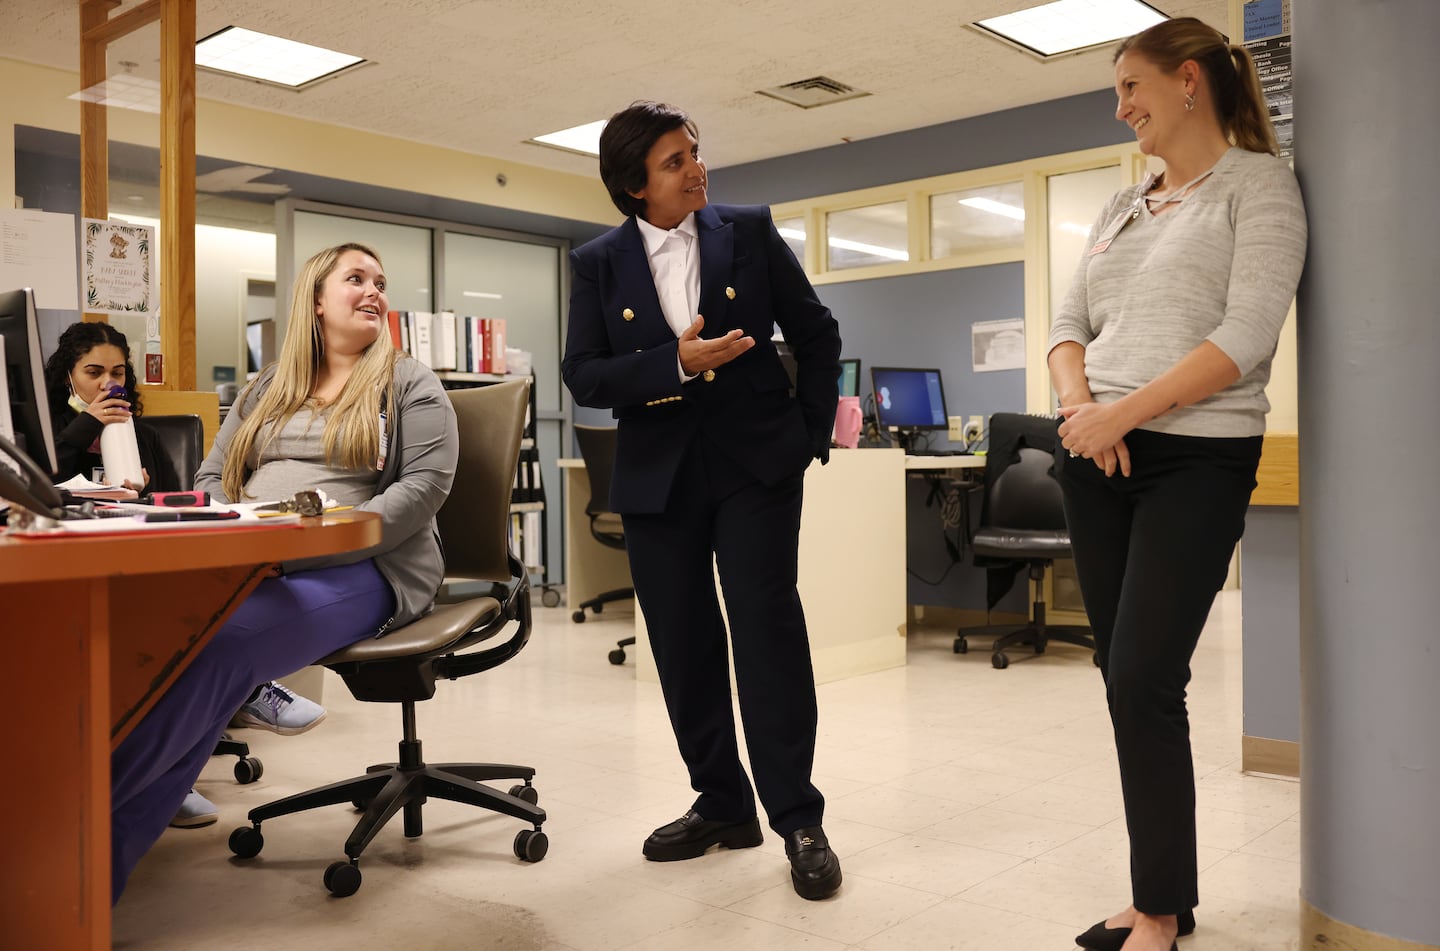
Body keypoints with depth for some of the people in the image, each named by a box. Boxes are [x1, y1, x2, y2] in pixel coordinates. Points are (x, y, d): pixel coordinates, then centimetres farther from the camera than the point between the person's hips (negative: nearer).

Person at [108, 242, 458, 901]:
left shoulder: (408, 385, 9)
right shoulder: (268, 390, 24)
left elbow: (426, 483, -5)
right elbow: (211, 476, 22)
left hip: (358, 570, -4)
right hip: (249, 567, 4)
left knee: (218, 645, -34)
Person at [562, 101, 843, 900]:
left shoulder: (749, 233, 2)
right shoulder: (597, 264, 3)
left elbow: (815, 333, 8)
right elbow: (584, 376, -5)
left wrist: (811, 435, 3)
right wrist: (678, 363, -18)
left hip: (755, 462, -2)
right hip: (658, 475, 2)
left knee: (767, 625, -8)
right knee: (682, 644, 7)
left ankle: (799, 819, 2)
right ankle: (722, 804, 22)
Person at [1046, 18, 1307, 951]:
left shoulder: (1258, 183, -1)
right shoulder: (1123, 207, 18)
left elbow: (1246, 336, -13)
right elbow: (1071, 324, 14)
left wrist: (1122, 414, -17)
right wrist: (1079, 405, -7)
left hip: (1196, 458, -6)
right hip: (1096, 459, 6)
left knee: (1143, 682, -11)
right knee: (1126, 677, 7)